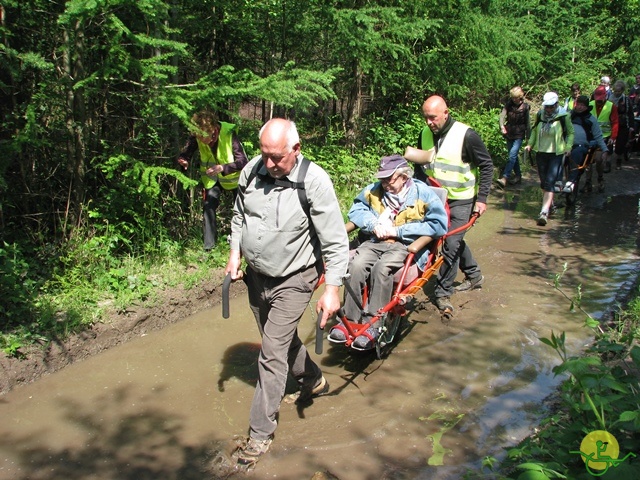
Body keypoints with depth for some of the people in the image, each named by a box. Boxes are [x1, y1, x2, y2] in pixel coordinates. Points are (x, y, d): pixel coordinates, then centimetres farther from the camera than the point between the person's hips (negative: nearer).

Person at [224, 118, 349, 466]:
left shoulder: (314, 181, -23)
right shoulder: (252, 171, -7)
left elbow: (335, 240, -20)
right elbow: (239, 215, 11)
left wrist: (331, 289, -22)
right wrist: (235, 253, 3)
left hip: (292, 280, -6)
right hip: (256, 275, 6)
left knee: (273, 352, -5)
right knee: (281, 338, 23)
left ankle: (261, 432, 9)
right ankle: (313, 381, 50)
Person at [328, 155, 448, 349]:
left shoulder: (423, 193, -4)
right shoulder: (374, 190, 9)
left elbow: (439, 225, -13)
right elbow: (356, 209, 17)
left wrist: (398, 230, -14)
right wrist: (374, 224, -5)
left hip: (407, 245, -4)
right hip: (376, 242, 4)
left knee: (381, 267, -34)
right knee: (356, 265, -28)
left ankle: (373, 325, -25)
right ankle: (349, 320, -20)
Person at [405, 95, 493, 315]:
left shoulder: (466, 135, -18)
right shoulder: (425, 134, -1)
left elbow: (486, 165, -11)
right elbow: (420, 166, 13)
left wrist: (481, 198, -15)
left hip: (461, 200, -6)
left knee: (451, 243, -9)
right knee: (455, 240, 17)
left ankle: (443, 293, 3)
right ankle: (474, 275, 38)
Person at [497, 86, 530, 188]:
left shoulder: (525, 106, -4)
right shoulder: (508, 104, 0)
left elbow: (527, 122, 2)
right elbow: (502, 114, -15)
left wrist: (528, 137, 5)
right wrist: (502, 126, -34)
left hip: (519, 135, -4)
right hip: (509, 134, 4)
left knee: (512, 155, -15)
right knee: (513, 156, 11)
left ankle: (504, 178, -23)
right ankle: (518, 176, 24)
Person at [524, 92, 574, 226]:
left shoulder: (563, 116, -7)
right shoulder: (540, 115, 2)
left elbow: (571, 132, 4)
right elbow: (534, 131, 14)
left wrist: (568, 146, -7)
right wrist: (530, 144, 1)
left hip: (556, 154, -4)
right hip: (541, 152, 4)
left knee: (550, 183, -12)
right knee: (543, 182, 12)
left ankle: (544, 212, -18)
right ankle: (550, 203, 34)